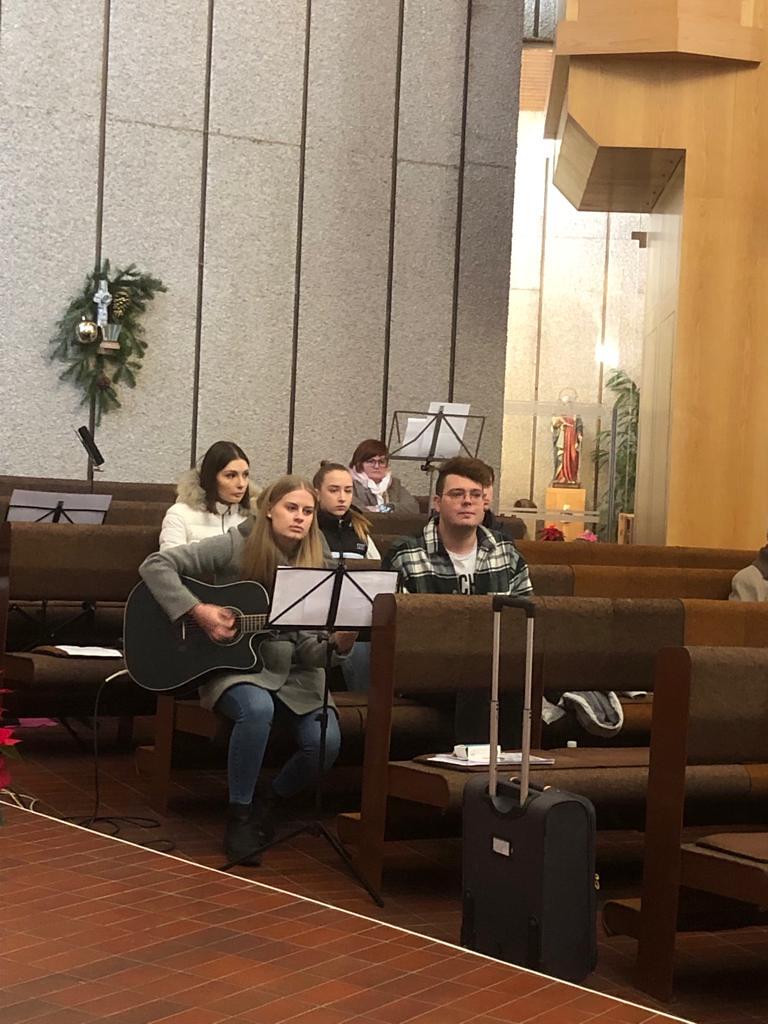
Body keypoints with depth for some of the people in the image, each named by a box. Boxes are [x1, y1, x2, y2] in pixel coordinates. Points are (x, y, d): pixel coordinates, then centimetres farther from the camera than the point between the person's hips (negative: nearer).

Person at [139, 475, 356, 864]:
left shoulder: (314, 567, 3)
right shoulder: (235, 547, -8)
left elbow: (308, 650, -1)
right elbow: (155, 565, -12)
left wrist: (340, 643, -23)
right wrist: (197, 611, -22)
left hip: (291, 674, 4)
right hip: (233, 668, -4)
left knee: (326, 742, -22)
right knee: (257, 708, -38)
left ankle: (267, 800, 10)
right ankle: (239, 816, -17)